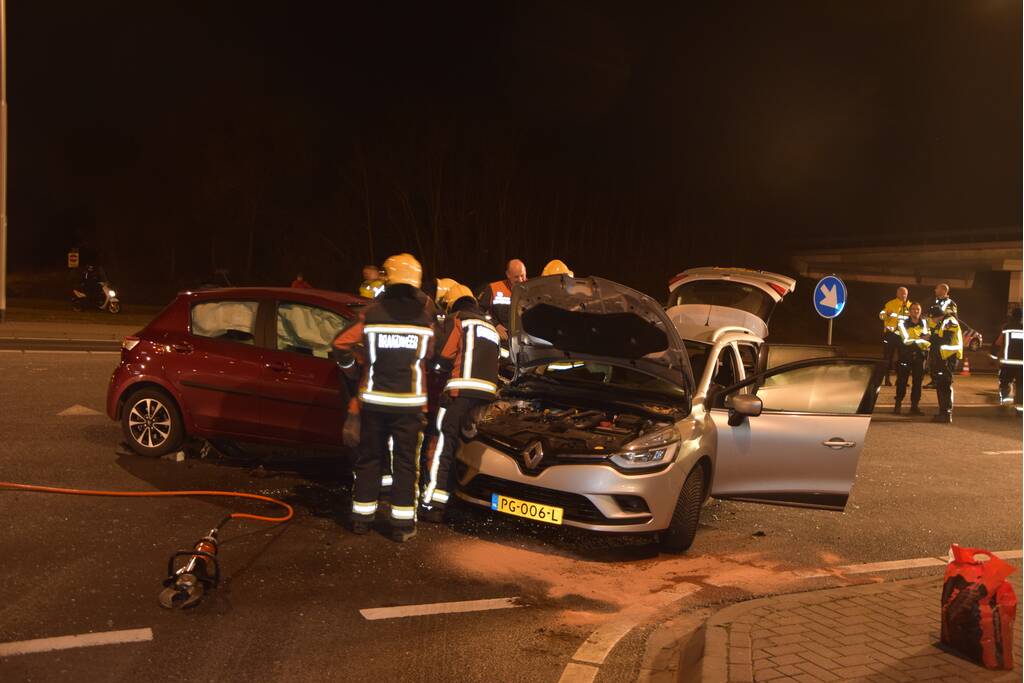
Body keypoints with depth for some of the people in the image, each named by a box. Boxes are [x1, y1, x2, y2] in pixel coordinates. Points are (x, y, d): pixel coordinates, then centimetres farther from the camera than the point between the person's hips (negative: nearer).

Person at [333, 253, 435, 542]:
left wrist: (363, 359, 8)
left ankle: (362, 516, 21)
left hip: (374, 399, 1)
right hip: (409, 402, -1)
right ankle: (402, 523, 9)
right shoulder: (425, 317, -3)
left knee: (369, 457, 14)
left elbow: (341, 343, -6)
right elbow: (430, 355, 6)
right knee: (405, 462, 7)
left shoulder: (372, 313, -5)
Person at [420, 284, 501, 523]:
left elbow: (445, 357, 3)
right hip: (487, 393, 7)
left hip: (463, 391, -7)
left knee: (444, 445, -7)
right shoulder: (491, 328, 28)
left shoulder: (460, 320, 7)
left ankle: (433, 504, -12)